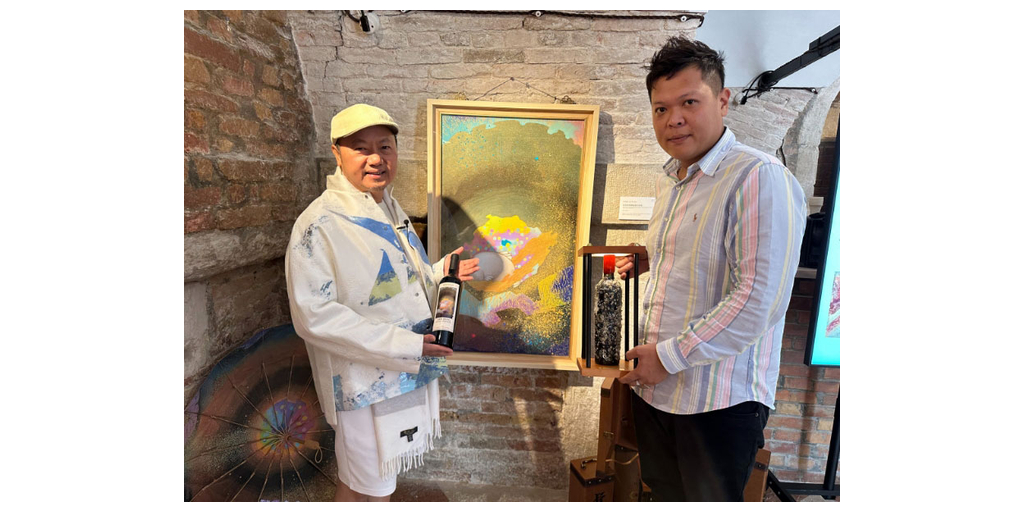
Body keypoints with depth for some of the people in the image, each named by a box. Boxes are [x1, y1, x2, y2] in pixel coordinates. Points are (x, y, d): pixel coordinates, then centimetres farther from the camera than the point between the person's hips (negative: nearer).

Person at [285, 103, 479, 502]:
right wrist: (404, 344, -26)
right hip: (365, 381, -7)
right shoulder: (320, 223, -19)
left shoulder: (391, 209, 8)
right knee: (366, 488, 12)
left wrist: (440, 272, 1)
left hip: (409, 371, 8)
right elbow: (313, 315, -24)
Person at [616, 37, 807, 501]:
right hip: (653, 386, 7)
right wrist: (650, 262, 6)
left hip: (720, 401, -7)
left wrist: (669, 356, -20)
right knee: (663, 495, 24)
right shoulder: (668, 181, 10)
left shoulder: (760, 177, -18)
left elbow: (759, 300, -24)